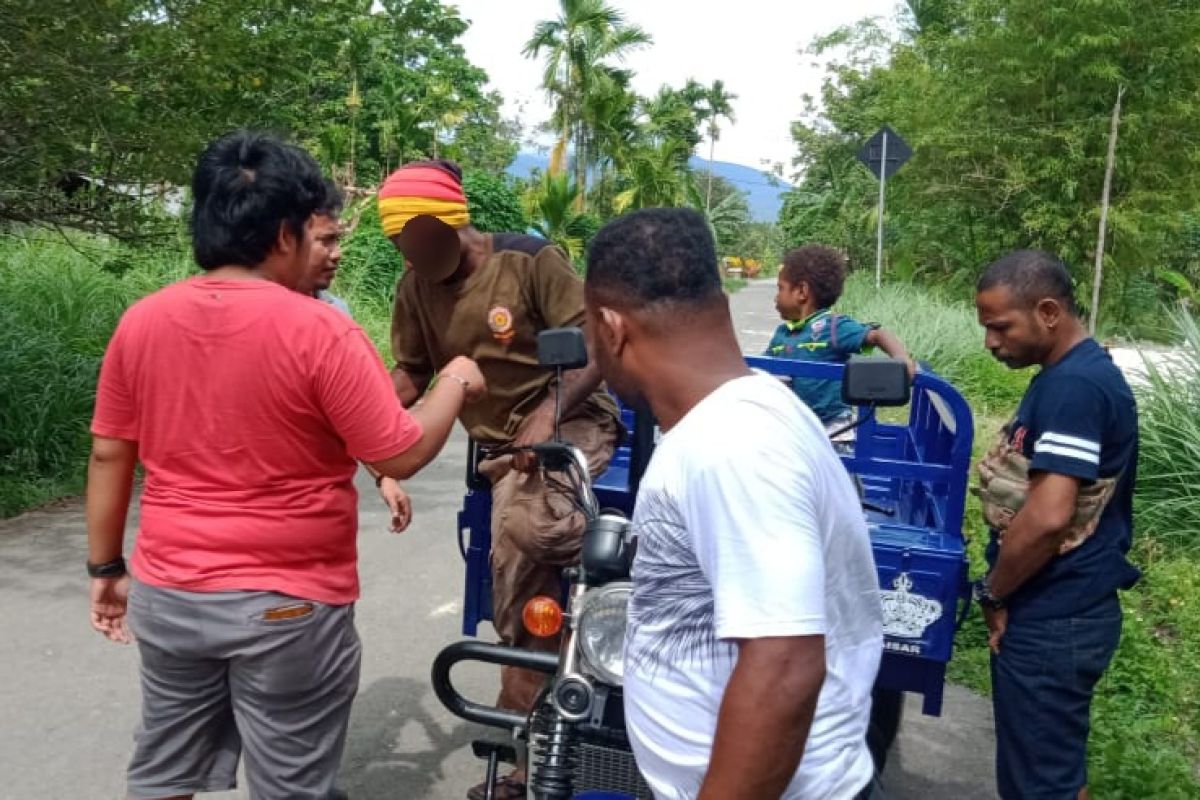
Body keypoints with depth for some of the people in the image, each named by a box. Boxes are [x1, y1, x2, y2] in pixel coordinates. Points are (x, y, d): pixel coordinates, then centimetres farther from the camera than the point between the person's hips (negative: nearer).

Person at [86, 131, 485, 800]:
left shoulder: (140, 322, -1)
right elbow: (401, 455, -15)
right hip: (287, 604, -5)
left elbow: (109, 456, 5)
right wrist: (455, 384, 2)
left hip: (166, 594, 6)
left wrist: (106, 569, 17)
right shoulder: (319, 331, -18)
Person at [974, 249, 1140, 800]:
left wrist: (992, 592, -13)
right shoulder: (1071, 375, 11)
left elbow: (1048, 517, -29)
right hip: (1055, 611, 10)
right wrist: (1006, 592, 16)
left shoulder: (1073, 386, -22)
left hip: (1052, 621, -10)